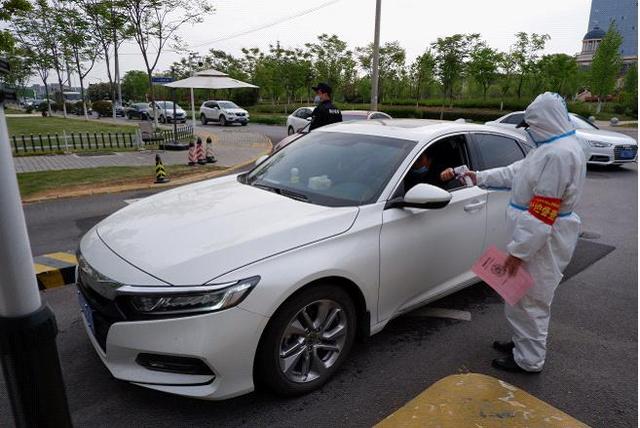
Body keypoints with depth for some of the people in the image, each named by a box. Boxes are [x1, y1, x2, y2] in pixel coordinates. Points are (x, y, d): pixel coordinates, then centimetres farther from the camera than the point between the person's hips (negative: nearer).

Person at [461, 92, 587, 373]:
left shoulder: (560, 153, -24)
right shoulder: (552, 146, 10)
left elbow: (543, 213, -26)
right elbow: (515, 171, 21)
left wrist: (519, 251, -24)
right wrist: (480, 177, 23)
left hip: (542, 240, -10)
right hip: (536, 234, 10)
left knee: (529, 300, 3)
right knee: (524, 296, 21)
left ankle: (529, 360, 19)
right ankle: (522, 343, 38)